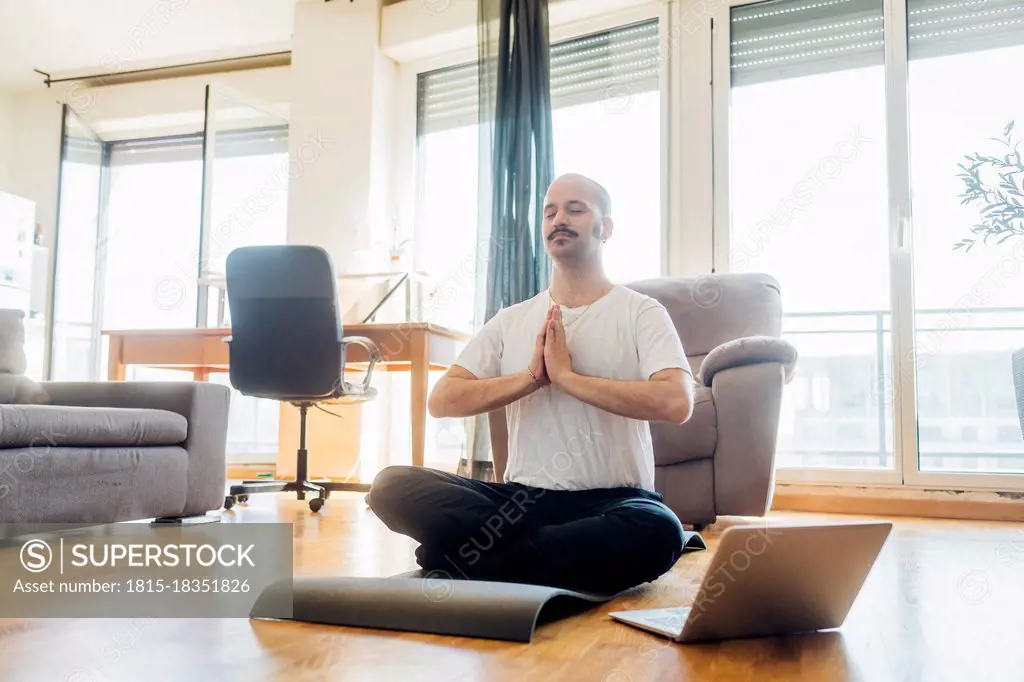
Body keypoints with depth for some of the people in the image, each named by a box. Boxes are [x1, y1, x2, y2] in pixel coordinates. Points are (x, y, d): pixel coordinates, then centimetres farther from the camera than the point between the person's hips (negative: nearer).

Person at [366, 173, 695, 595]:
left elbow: (675, 403, -16)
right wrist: (530, 377, -10)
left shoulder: (641, 312, 2)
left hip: (609, 503, -2)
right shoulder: (510, 320, 13)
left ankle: (468, 565, -21)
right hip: (522, 498, 3)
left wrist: (566, 376, -14)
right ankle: (573, 561, -20)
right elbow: (441, 400, 3)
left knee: (658, 531, -38)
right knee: (392, 485, -18)